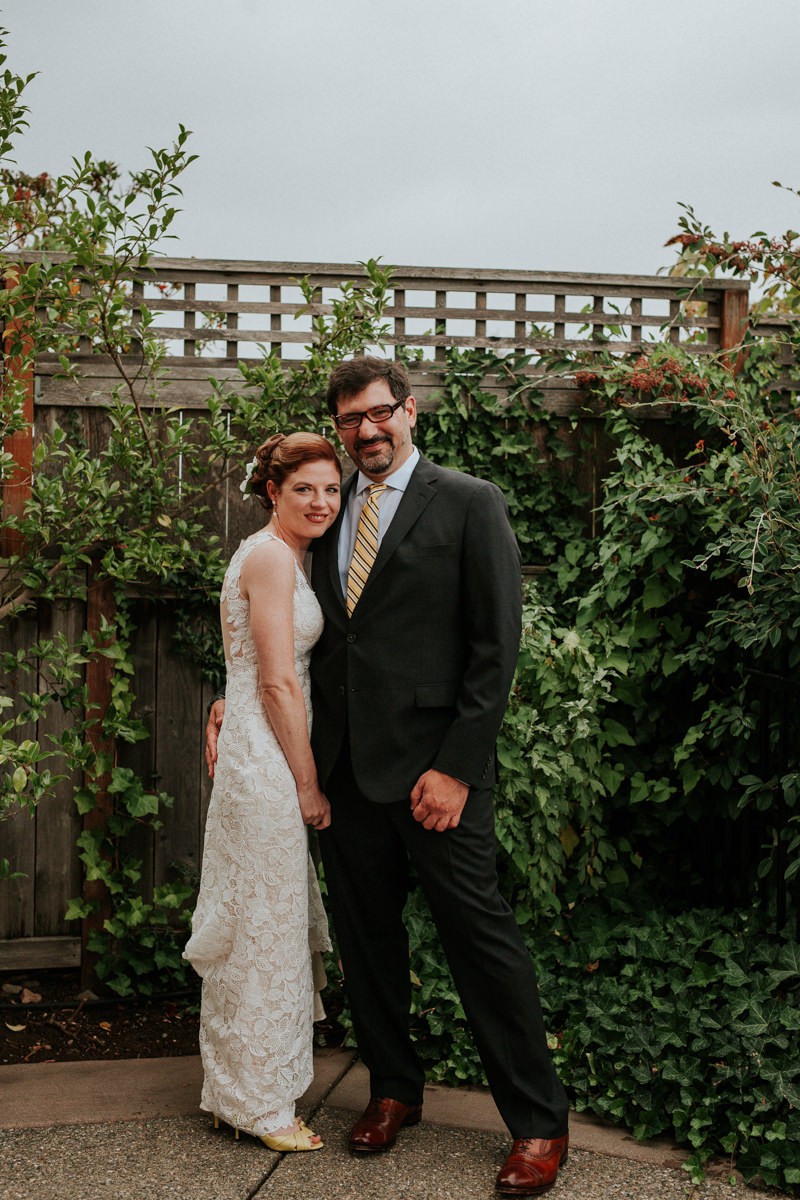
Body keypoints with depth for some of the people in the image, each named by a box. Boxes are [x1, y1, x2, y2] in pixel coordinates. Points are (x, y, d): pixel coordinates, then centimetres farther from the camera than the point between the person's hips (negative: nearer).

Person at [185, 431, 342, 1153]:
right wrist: (308, 785, -13)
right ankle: (261, 1102, 15)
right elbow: (278, 683, -18)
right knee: (267, 930, 1)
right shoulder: (273, 557, -14)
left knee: (256, 926, 17)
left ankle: (238, 1089, 30)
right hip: (267, 763, -10)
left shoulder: (283, 556, 16)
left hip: (260, 759, 10)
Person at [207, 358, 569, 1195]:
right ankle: (394, 1088, 31)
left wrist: (457, 767, -14)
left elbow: (496, 646, -8)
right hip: (346, 763, 6)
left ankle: (538, 1123, 13)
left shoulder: (469, 504, -3)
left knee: (479, 935, -1)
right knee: (365, 935, 13)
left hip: (431, 765, -5)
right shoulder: (330, 515, 14)